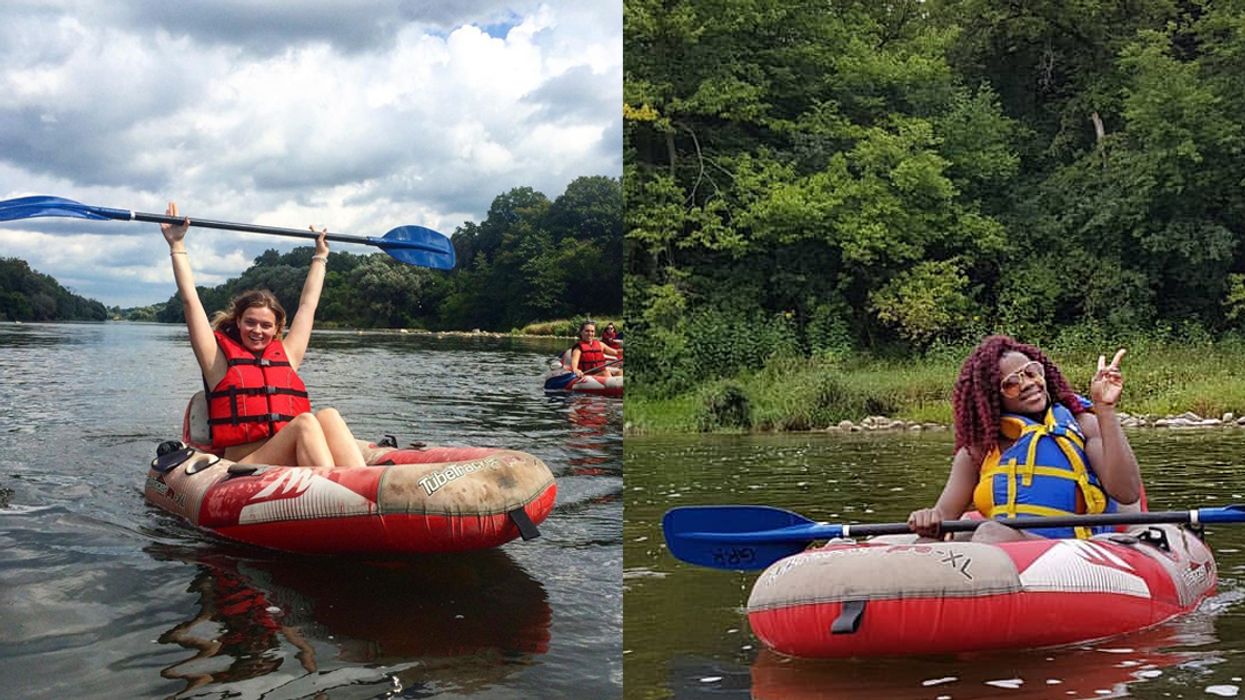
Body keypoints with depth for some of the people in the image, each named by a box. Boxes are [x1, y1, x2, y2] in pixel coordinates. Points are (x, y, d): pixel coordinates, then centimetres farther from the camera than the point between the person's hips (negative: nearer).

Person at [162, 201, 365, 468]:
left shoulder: (286, 355, 25)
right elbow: (190, 300, 15)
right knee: (305, 422, -31)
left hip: (296, 463, 4)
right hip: (243, 469, -4)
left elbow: (308, 304, 36)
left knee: (328, 416, -28)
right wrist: (177, 246, 20)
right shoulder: (220, 358, 15)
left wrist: (320, 256, 46)